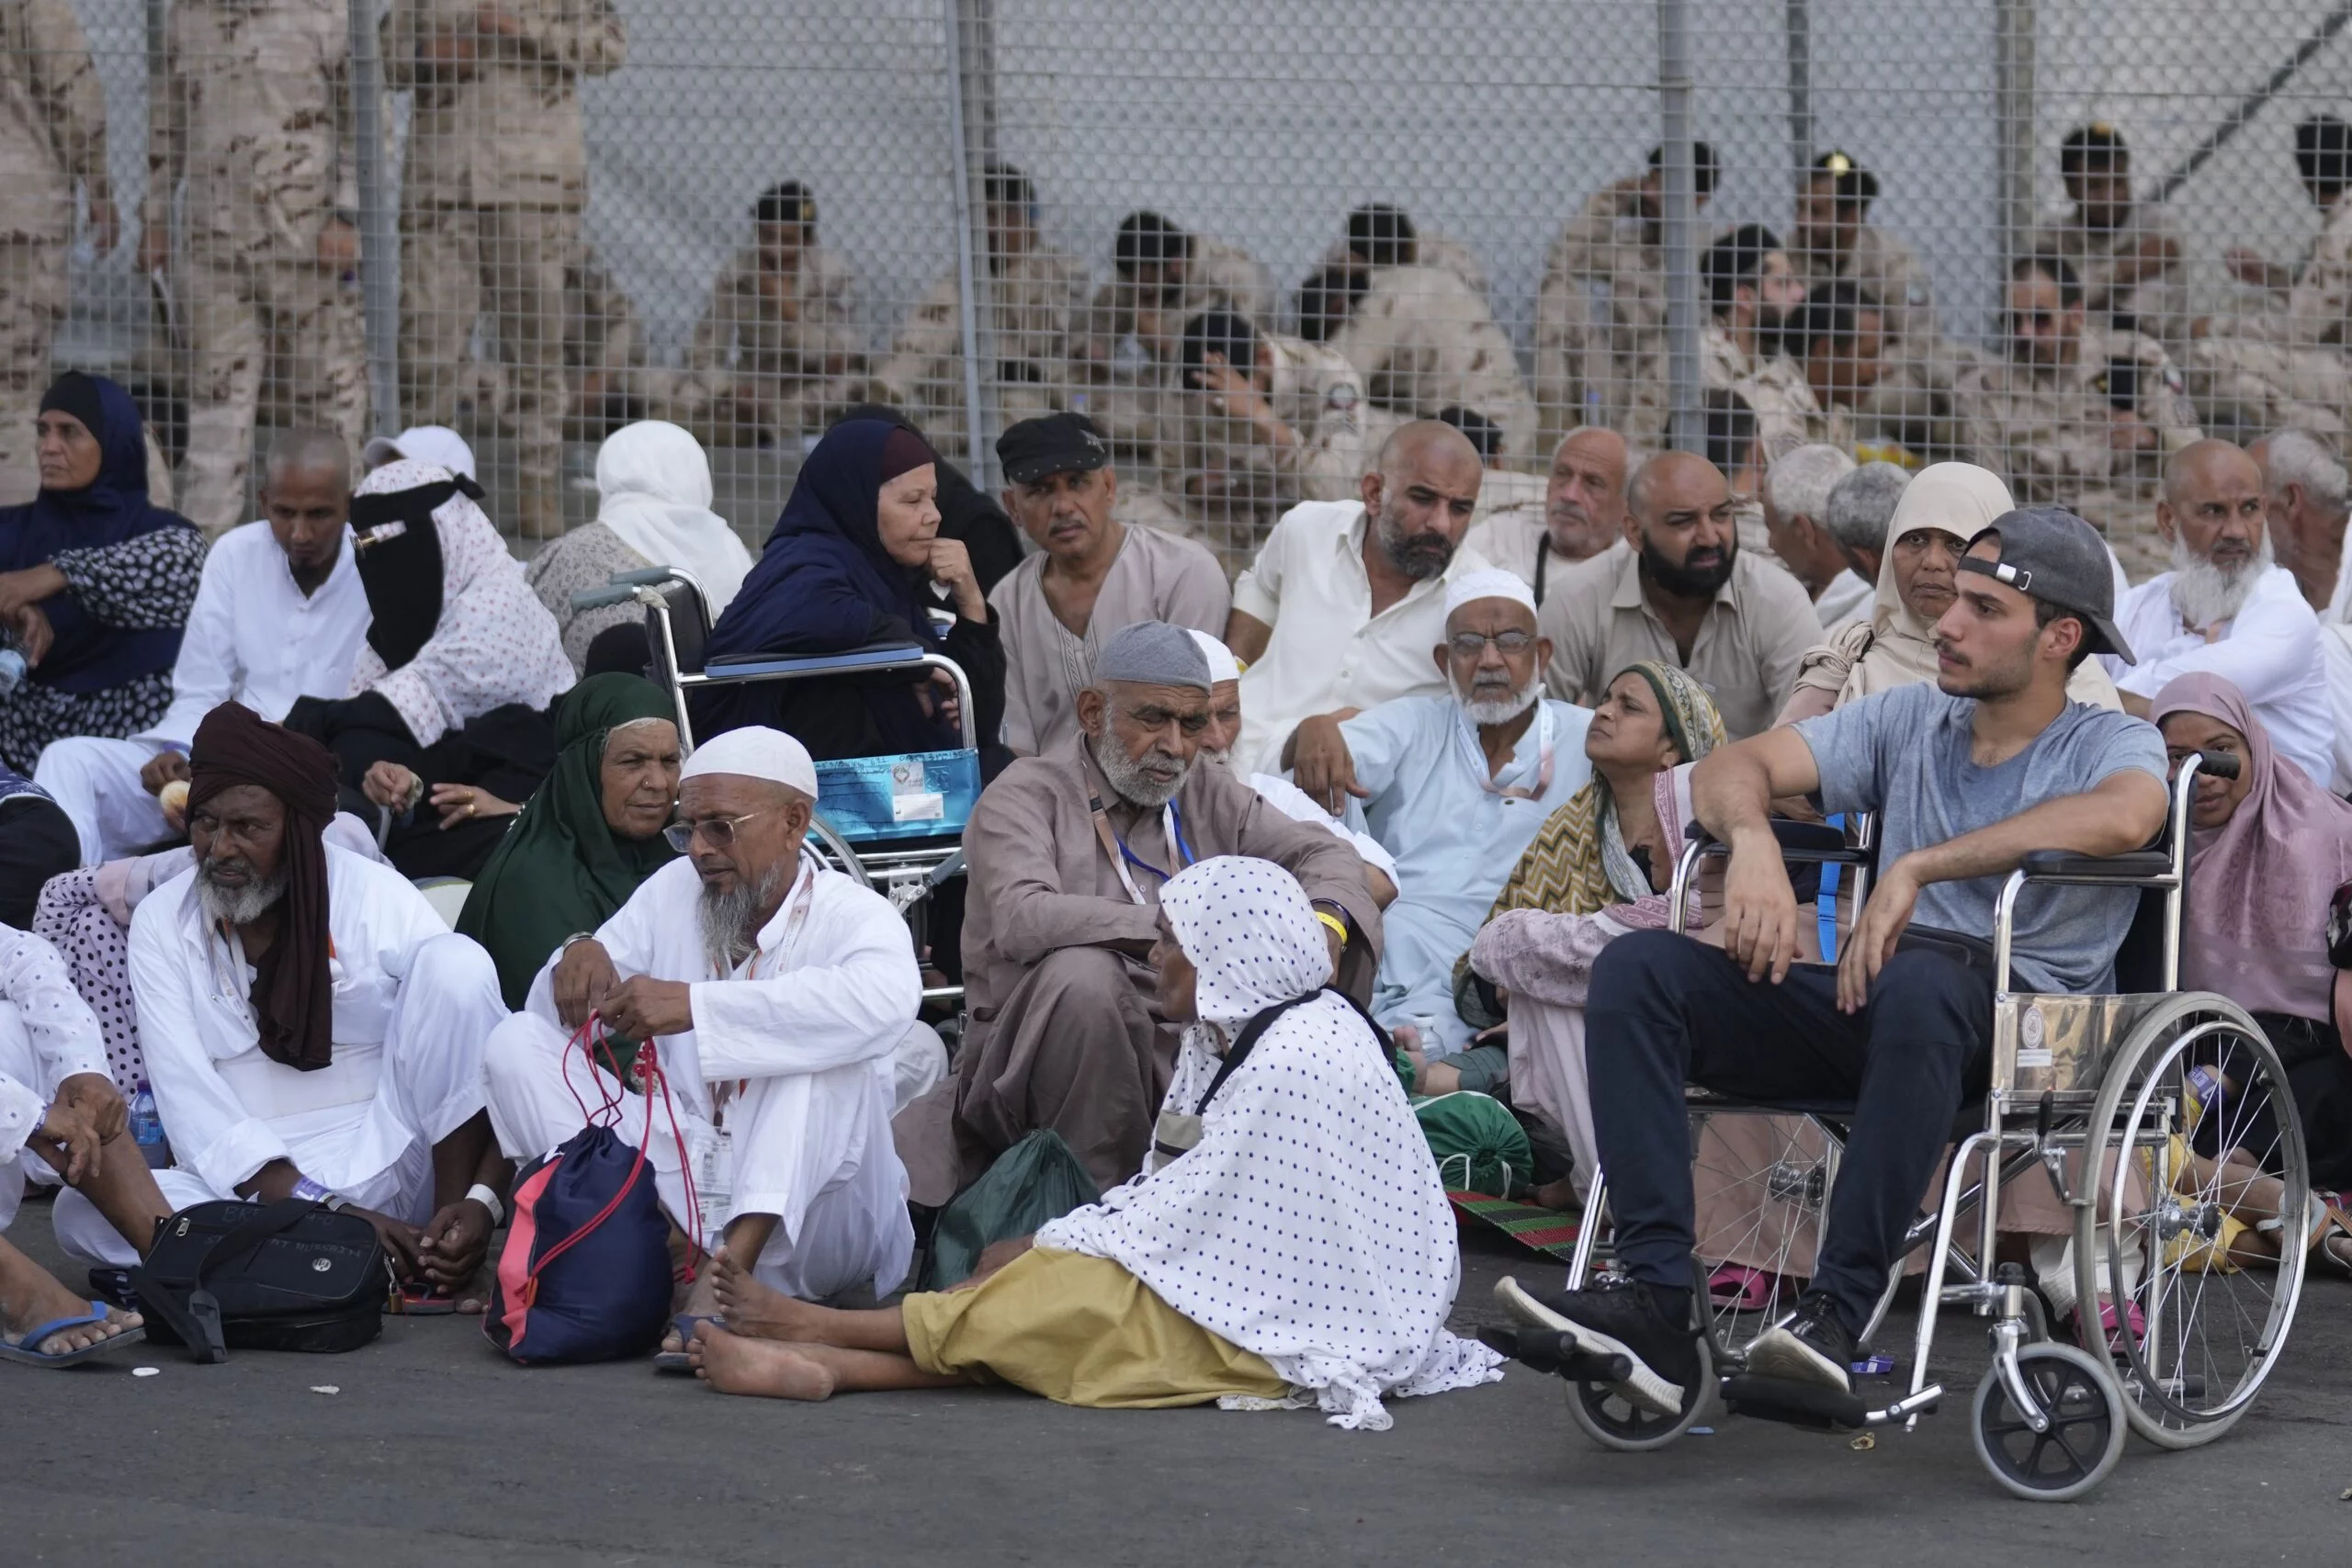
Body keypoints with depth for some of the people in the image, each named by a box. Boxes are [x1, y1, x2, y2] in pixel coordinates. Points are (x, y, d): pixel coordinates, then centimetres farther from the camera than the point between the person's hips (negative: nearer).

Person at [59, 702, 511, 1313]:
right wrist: (327, 1213, -20)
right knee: (83, 1208, -29)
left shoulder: (379, 899, -2)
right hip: (254, 1187, 1)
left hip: (389, 1165, -1)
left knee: (457, 962, -20)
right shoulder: (163, 921, 3)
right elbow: (189, 1101, -7)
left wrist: (480, 1201, -24)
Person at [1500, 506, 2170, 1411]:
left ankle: (1838, 1315, -39)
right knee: (1638, 967, -15)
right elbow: (1732, 769, 13)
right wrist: (1753, 840, -13)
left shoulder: (2114, 743, 5)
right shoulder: (1912, 719, 20)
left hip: (2028, 1025, -5)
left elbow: (2124, 816, -21)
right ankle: (1657, 1307, -27)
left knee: (1921, 980, -40)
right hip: (1872, 1008, 5)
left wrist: (1918, 866, -21)